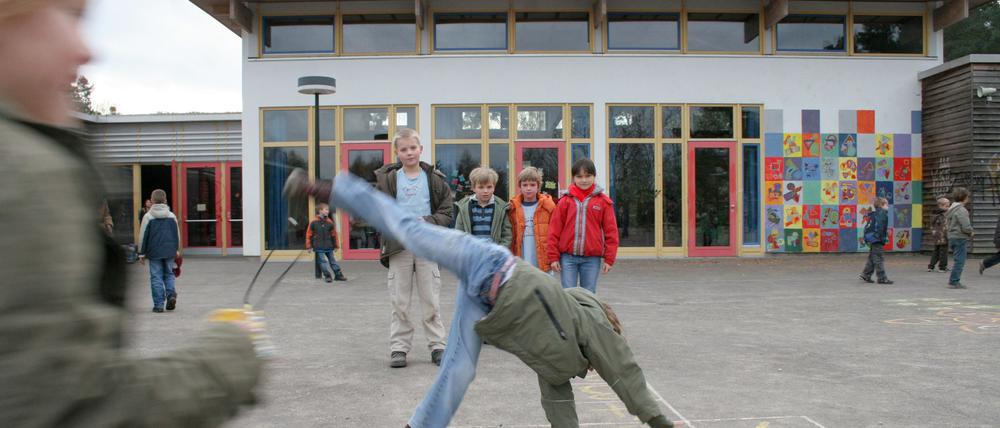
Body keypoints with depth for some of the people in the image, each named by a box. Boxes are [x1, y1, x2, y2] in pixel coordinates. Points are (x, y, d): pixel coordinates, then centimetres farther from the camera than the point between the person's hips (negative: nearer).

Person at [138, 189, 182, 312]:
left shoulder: (148, 216, -4)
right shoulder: (172, 216, 5)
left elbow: (143, 236, -2)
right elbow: (177, 234, 12)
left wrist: (141, 254, 5)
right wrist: (177, 249, 25)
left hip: (154, 252, -2)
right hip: (169, 251, 3)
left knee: (156, 277, 3)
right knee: (169, 274, 16)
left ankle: (158, 305, 1)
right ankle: (171, 294, -7)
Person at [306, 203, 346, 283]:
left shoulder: (330, 222, 2)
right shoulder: (314, 222, -5)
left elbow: (334, 234, 9)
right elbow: (309, 234, 0)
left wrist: (336, 245, 12)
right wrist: (309, 246, -1)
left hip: (329, 247, 3)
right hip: (319, 247, -2)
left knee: (332, 260, 9)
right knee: (323, 261, -3)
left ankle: (338, 274, 15)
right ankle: (327, 276, 3)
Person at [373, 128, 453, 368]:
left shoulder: (434, 179, 4)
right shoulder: (387, 179, 2)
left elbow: (446, 213, 1)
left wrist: (425, 222, -15)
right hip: (398, 247, 0)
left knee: (431, 301, 5)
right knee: (400, 301, 5)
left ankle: (437, 346, 15)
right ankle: (399, 348, 15)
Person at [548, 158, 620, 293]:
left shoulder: (603, 201, 2)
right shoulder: (565, 200, 2)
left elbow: (611, 232, 3)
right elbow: (554, 230, 3)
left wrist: (609, 259, 0)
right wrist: (553, 257, 0)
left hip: (592, 258, 0)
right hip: (568, 257, 0)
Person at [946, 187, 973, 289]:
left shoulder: (951, 209, 13)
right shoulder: (961, 210, -16)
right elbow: (966, 227, -21)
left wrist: (969, 232, 16)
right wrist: (971, 232, 0)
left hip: (952, 237, 9)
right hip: (960, 238, -9)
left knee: (958, 260, 17)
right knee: (959, 261, -4)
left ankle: (952, 280, 19)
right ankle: (954, 282, -2)